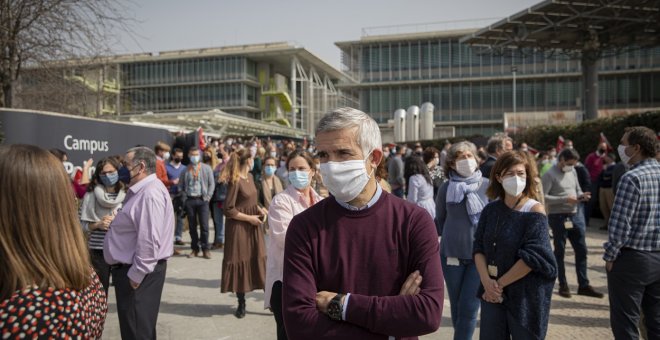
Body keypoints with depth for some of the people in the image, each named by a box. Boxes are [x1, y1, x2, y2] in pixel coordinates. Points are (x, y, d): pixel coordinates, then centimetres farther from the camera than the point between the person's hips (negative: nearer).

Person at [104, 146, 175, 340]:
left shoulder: (150, 193, -23)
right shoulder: (141, 191, 13)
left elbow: (149, 240, -28)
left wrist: (135, 275, -22)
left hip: (139, 273, -11)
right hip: (129, 268, 11)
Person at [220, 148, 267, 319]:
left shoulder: (250, 176, 8)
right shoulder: (235, 181, -17)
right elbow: (228, 210, -17)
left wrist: (259, 209, 2)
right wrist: (249, 218, -15)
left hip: (253, 226, 7)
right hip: (239, 227, -7)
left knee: (259, 261, 8)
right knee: (240, 263, 5)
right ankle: (241, 304, 19)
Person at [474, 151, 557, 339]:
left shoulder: (535, 212, -12)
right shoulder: (491, 209, 1)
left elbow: (532, 258, -18)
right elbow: (479, 247, 0)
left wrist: (500, 283, -13)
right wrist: (486, 280, -14)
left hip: (526, 295, -4)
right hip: (493, 293, 4)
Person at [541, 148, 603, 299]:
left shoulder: (573, 171, 10)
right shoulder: (550, 175, -11)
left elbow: (577, 189, 19)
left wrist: (581, 196, -5)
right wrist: (565, 199, -23)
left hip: (574, 215, 7)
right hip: (558, 217, -7)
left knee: (581, 250, 9)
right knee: (559, 251, 6)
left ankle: (583, 285, 20)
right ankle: (563, 285, 18)